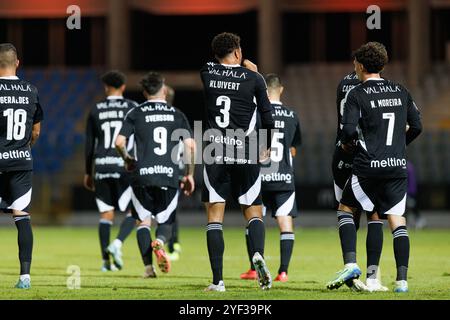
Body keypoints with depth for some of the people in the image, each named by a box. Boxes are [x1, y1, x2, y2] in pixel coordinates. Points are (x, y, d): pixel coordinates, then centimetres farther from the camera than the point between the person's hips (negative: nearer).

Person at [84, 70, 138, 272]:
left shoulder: (96, 111, 9)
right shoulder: (132, 108, 3)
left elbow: (89, 144, 11)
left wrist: (88, 173, 19)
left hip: (101, 166, 3)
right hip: (124, 165, -3)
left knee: (106, 214, 8)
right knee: (133, 212, 6)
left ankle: (106, 261, 4)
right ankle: (117, 243, -19)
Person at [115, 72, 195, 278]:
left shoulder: (136, 113, 4)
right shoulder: (177, 115, 8)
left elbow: (119, 142, -5)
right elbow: (190, 145, 1)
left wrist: (127, 159, 15)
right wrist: (190, 174, 10)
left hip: (142, 176, -1)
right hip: (169, 176, 1)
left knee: (143, 221, 12)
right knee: (165, 221, 14)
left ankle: (148, 267, 1)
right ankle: (159, 242, -21)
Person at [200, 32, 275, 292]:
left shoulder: (207, 74, 3)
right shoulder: (253, 78, -1)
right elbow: (268, 119, 1)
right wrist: (267, 147, 17)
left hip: (215, 153, 1)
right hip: (245, 154, -1)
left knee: (215, 216, 2)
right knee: (253, 211, 9)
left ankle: (218, 280, -5)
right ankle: (258, 253, -20)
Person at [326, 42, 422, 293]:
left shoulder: (356, 95, -5)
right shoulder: (401, 91, 9)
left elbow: (349, 130, -14)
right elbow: (416, 126, 11)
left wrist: (347, 143, 9)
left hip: (368, 166, -4)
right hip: (398, 166, 4)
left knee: (345, 210, 14)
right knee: (397, 220, 3)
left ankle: (351, 264, -2)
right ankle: (402, 279, -6)